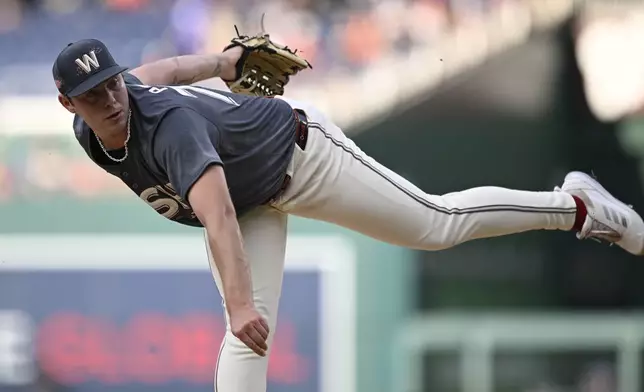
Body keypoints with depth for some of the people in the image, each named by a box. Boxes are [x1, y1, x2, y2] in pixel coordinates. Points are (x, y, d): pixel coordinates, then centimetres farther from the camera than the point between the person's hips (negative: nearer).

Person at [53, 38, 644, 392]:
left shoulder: (171, 127, -41)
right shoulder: (89, 131, -16)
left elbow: (218, 216, -55)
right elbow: (157, 70, 6)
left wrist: (239, 301, -67)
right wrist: (219, 62, 23)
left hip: (297, 151, -7)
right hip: (252, 203, 7)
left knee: (438, 224, 4)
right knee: (247, 335, -8)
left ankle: (576, 207, 23)